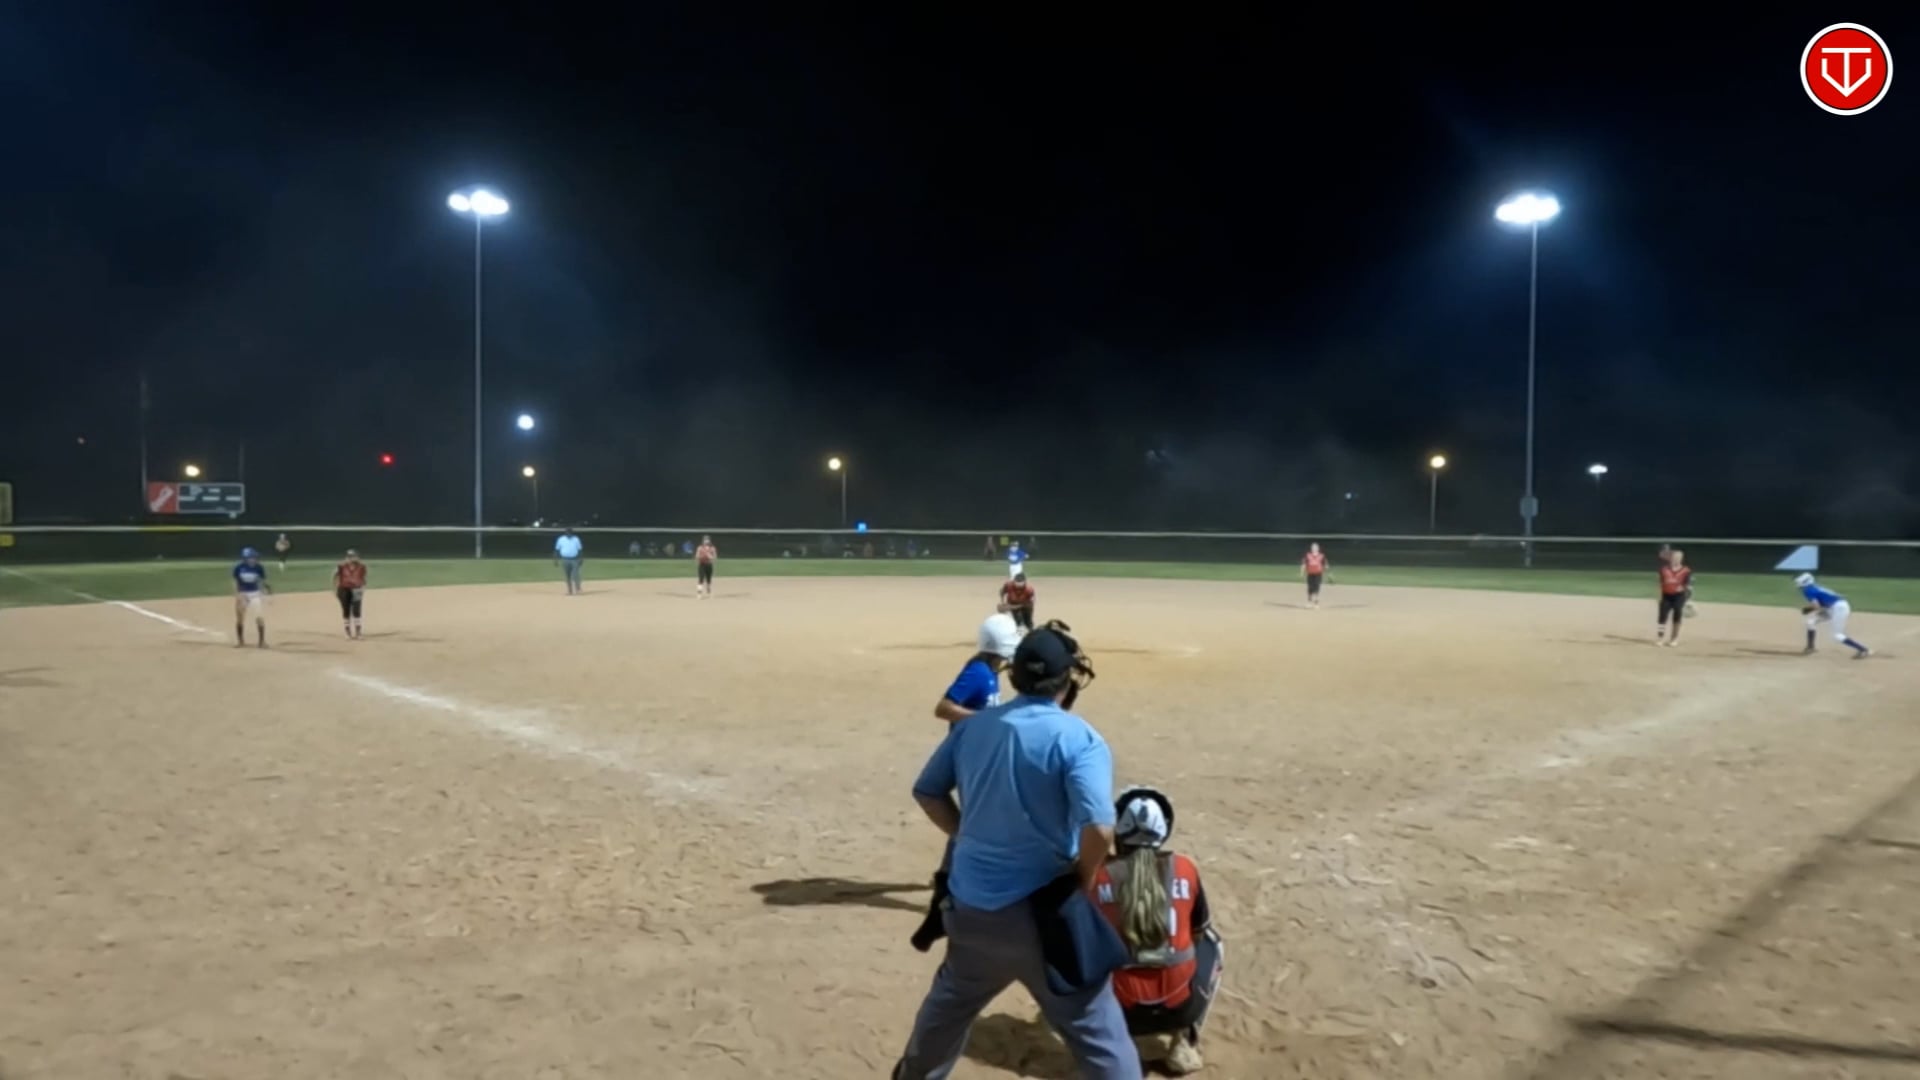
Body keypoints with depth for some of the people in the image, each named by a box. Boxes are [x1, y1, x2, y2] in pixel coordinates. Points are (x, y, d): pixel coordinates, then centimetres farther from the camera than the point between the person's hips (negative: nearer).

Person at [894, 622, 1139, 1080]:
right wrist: (1081, 884, -7)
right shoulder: (1078, 738, -14)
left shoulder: (972, 725, 2)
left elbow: (928, 792, 12)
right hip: (1043, 913, -5)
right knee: (1097, 1032, 8)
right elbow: (1098, 830, -25)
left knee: (950, 1003, 31)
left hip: (971, 905, 6)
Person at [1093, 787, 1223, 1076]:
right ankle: (1184, 1043, 17)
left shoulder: (1097, 875, -2)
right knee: (1211, 943, 28)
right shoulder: (1185, 869, 1)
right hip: (1179, 1007, 0)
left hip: (1119, 1011, 0)